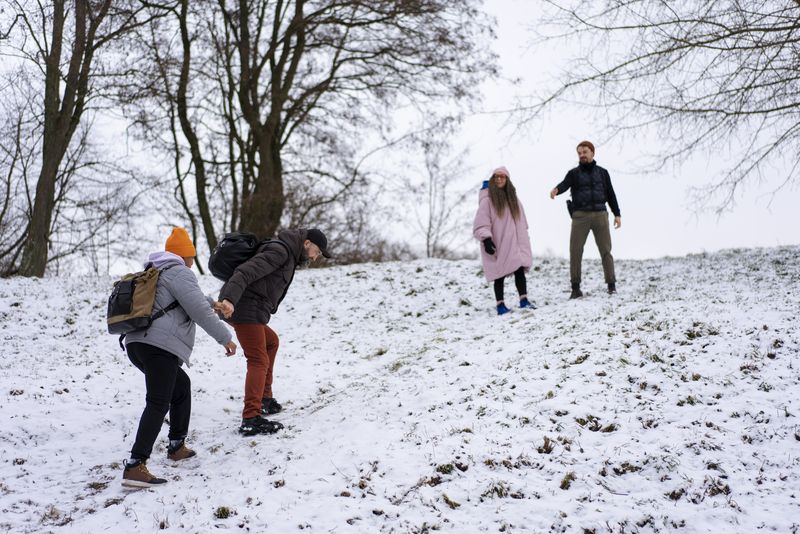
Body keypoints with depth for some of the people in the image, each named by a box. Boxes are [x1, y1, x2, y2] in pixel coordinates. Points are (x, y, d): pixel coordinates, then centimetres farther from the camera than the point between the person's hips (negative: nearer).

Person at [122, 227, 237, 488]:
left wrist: (212, 302, 53)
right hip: (160, 346, -10)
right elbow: (199, 310, -10)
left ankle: (177, 446, 29)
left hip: (136, 344, 10)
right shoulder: (179, 272, -3)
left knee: (181, 386, 25)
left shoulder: (154, 272, 27)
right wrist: (225, 337, -3)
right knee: (158, 404, -15)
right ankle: (135, 467, -25)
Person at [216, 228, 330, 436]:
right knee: (259, 361, -13)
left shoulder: (288, 255, 23)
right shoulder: (280, 250, -10)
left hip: (238, 309, 11)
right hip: (247, 309, -11)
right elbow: (246, 272, -23)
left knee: (270, 342, 28)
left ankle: (264, 398, 30)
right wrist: (229, 299, -36)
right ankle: (251, 419, -21)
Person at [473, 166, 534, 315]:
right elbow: (481, 224, -13)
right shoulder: (487, 199, -8)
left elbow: (520, 220, 20)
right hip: (497, 244, -5)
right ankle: (500, 304, 8)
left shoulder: (513, 198, 13)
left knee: (520, 270, -4)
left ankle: (524, 300, 1)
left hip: (514, 243, 5)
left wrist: (523, 239, 19)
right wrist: (486, 239, -25)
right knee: (500, 275, 0)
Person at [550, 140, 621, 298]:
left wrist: (617, 214, 8)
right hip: (580, 216, -1)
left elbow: (610, 194, 16)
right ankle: (576, 288, -1)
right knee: (575, 251, -7)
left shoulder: (602, 172, 14)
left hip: (600, 215, 1)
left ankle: (611, 285, 8)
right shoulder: (573, 173, 8)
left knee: (605, 250, 0)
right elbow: (564, 184, -12)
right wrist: (556, 190, -36)